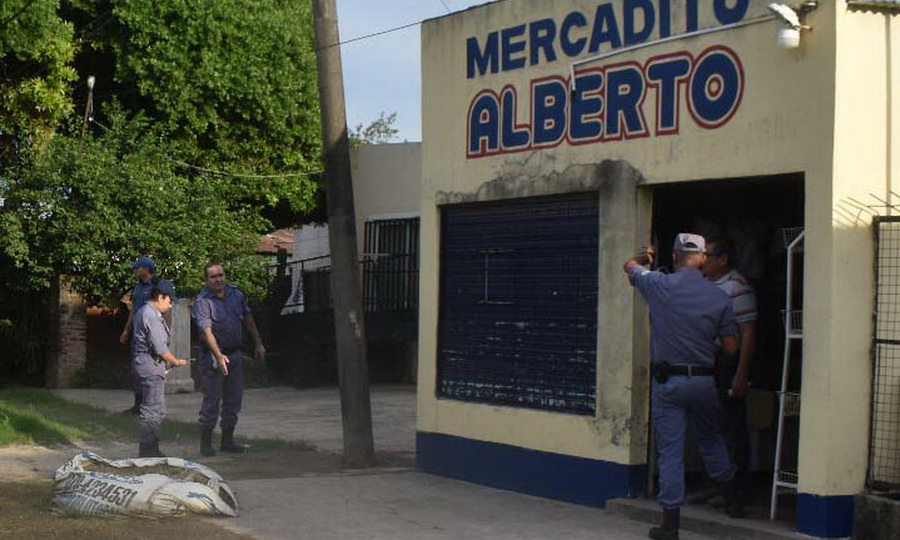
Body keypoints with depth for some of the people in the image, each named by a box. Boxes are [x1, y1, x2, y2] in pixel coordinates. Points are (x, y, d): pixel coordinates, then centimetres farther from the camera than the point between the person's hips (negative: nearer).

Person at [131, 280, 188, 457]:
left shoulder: (143, 312, 17)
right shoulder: (151, 316, -17)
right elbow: (160, 348, -18)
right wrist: (176, 362, -3)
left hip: (144, 362, 11)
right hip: (151, 365, -11)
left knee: (157, 411, 15)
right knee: (153, 411, -7)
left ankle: (151, 449, 20)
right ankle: (147, 451, -5)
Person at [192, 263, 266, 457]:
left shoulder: (236, 294, 4)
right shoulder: (202, 302, -15)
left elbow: (248, 319, 17)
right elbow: (206, 331, -26)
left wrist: (258, 343, 17)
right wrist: (219, 356, -37)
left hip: (235, 355, 6)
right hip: (212, 356, -6)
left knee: (233, 401, 10)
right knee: (211, 401, -5)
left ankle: (227, 441, 20)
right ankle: (205, 443, 4)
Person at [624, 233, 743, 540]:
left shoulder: (659, 285, -8)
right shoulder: (719, 298, -4)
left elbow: (630, 265, 13)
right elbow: (731, 348, -2)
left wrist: (647, 256, 34)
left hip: (667, 382, -2)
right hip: (704, 380, 2)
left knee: (670, 450, 2)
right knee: (711, 439, 24)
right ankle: (731, 499, 31)